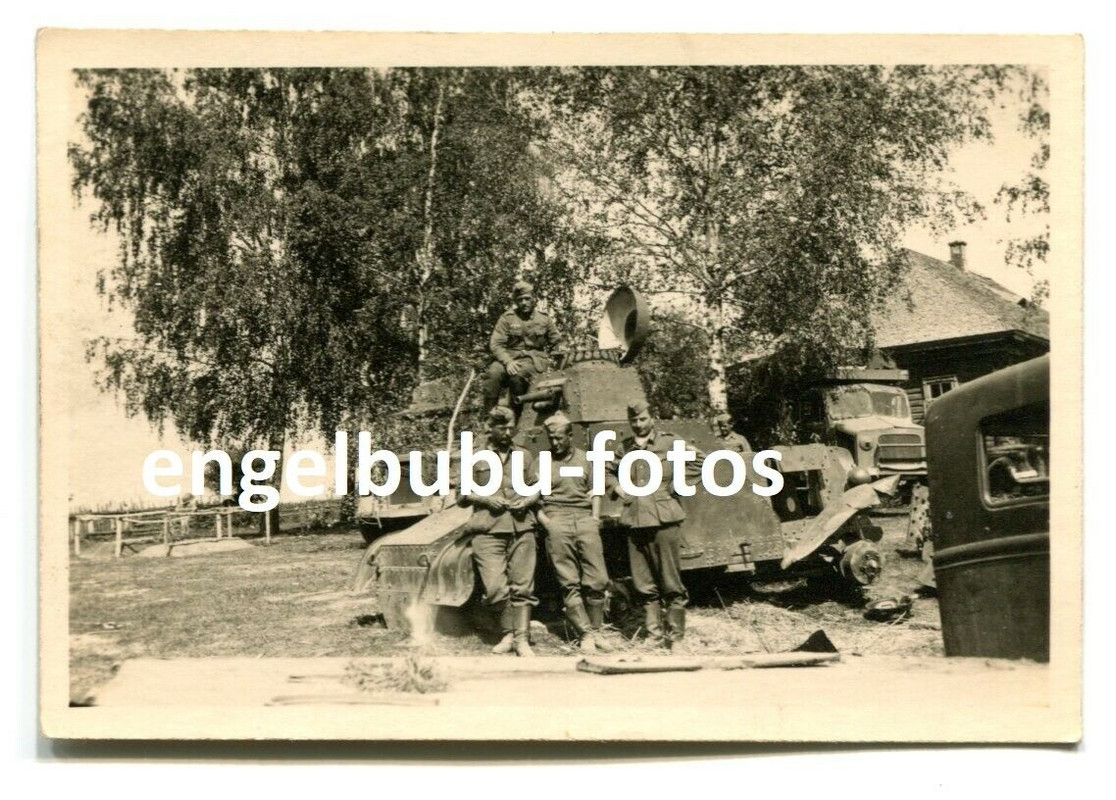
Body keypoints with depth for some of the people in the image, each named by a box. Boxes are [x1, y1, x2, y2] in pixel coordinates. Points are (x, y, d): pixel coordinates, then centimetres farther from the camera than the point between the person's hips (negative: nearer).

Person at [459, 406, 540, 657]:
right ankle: (507, 634, 8)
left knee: (522, 586, -2)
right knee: (496, 587, -9)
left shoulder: (524, 456, 16)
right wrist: (485, 499, -7)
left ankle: (522, 639, 4)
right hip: (488, 531, -2)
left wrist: (528, 501, -2)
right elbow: (462, 496, 10)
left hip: (522, 528, 2)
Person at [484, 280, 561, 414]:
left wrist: (547, 359, 7)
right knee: (493, 373, -32)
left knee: (518, 374, -36)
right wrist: (508, 361, -21)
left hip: (534, 359, -1)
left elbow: (556, 342, 20)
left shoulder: (544, 319, 10)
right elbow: (495, 344, -4)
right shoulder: (507, 318, 5)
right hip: (510, 357, 1)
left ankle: (515, 415, -19)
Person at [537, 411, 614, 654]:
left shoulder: (585, 459, 17)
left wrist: (595, 516, 6)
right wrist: (543, 519, -6)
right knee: (569, 583, -5)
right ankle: (585, 634, -1)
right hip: (556, 521, -2)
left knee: (597, 580, -5)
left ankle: (597, 631, 7)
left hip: (584, 518, 2)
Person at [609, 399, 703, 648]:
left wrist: (674, 483, -5)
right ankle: (654, 633, 15)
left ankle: (675, 635, 8)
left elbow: (699, 462, 0)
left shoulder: (669, 442, 2)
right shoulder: (624, 448, 13)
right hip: (635, 522, 4)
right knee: (644, 585, 6)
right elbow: (608, 471, 28)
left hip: (664, 519, -4)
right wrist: (616, 487, 9)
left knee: (671, 582, 0)